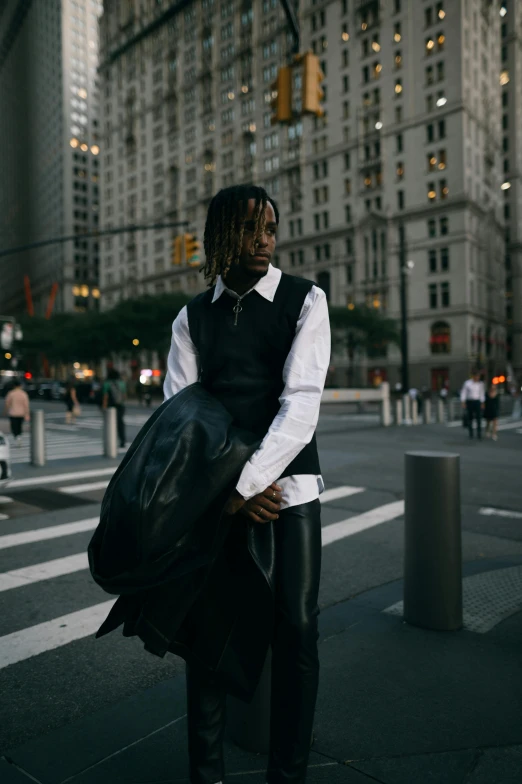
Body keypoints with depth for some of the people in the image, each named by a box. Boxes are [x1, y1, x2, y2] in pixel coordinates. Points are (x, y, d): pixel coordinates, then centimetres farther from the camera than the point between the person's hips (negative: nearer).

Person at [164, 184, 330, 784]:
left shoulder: (305, 300, 0)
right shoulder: (193, 316, 9)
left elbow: (302, 403, -11)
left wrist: (248, 484, -17)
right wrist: (224, 489, -9)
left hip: (288, 484, -2)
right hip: (219, 490, 3)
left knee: (295, 627, -1)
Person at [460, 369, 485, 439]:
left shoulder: (481, 384, 2)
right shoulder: (467, 383, -6)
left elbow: (482, 394, 8)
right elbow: (463, 393, -3)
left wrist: (482, 404, 5)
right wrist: (463, 403, -7)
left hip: (477, 402, 1)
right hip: (469, 402, -1)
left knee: (478, 418, -11)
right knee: (470, 418, 6)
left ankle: (479, 434, -11)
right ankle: (471, 433, 19)